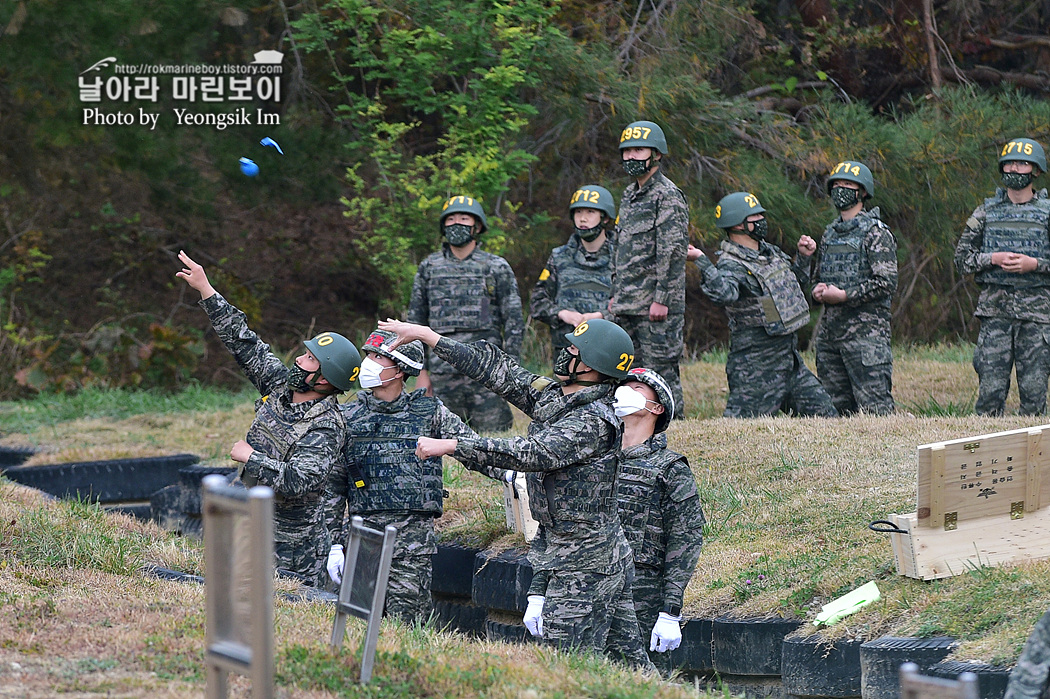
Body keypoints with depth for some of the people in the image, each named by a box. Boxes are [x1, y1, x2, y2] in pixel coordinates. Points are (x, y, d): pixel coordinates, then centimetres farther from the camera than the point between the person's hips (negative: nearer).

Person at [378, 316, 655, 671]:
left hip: (585, 564, -9)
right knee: (629, 658, 12)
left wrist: (449, 446, -28)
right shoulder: (551, 395, 7)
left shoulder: (592, 422, -20)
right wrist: (424, 334, 10)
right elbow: (496, 368, 10)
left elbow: (530, 453, -29)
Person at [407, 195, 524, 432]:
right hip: (442, 373, 2)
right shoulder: (429, 268, 12)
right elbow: (416, 321, 14)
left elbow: (514, 322, 5)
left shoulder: (497, 268, 6)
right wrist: (421, 371, 7)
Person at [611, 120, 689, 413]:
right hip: (628, 304, 9)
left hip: (656, 304, -9)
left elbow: (673, 253, -16)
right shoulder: (629, 195, 18)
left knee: (661, 371, -8)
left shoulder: (668, 196, -9)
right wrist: (616, 294, 19)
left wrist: (661, 299, -21)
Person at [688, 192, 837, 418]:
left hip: (791, 361, 9)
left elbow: (795, 280, 31)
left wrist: (803, 257, 16)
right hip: (756, 366, -9)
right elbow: (725, 294, -40)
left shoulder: (770, 252, 12)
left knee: (825, 416, 11)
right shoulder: (732, 265, -16)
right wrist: (702, 261, -45)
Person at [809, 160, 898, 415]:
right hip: (829, 332, 8)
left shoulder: (875, 232, -6)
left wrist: (844, 296, -14)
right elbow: (817, 276, 28)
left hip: (865, 330, -7)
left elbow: (887, 284, -14)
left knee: (874, 408, -11)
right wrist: (818, 291, 4)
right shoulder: (830, 233, 17)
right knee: (834, 408, 7)